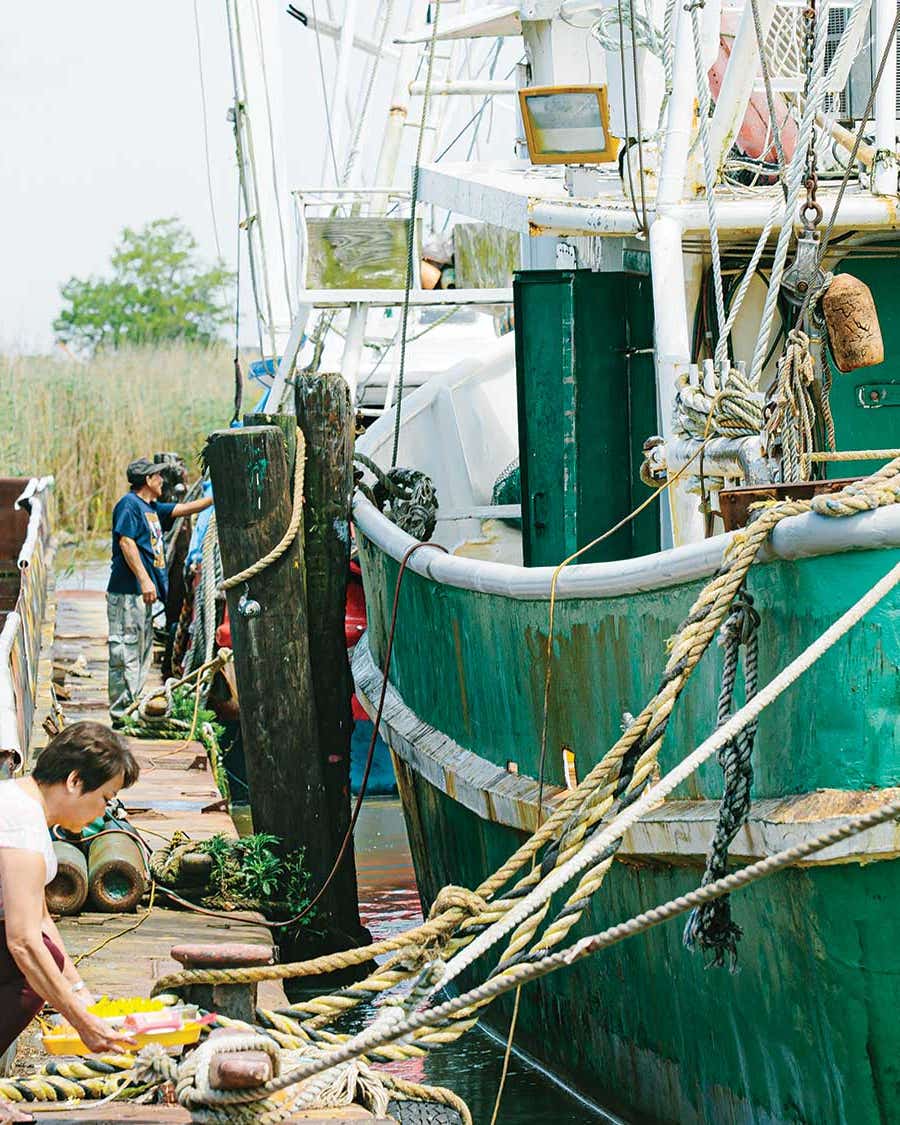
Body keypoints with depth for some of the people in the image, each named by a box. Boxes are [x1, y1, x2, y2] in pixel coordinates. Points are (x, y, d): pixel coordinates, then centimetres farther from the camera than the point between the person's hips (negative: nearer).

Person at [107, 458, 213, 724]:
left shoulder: (152, 508, 19)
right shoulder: (129, 504, -9)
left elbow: (184, 509, 28)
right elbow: (126, 542, -18)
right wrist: (144, 580, -23)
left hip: (143, 593, 10)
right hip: (128, 592, -10)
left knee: (142, 654, 13)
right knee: (126, 653, -10)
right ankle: (121, 715, -10)